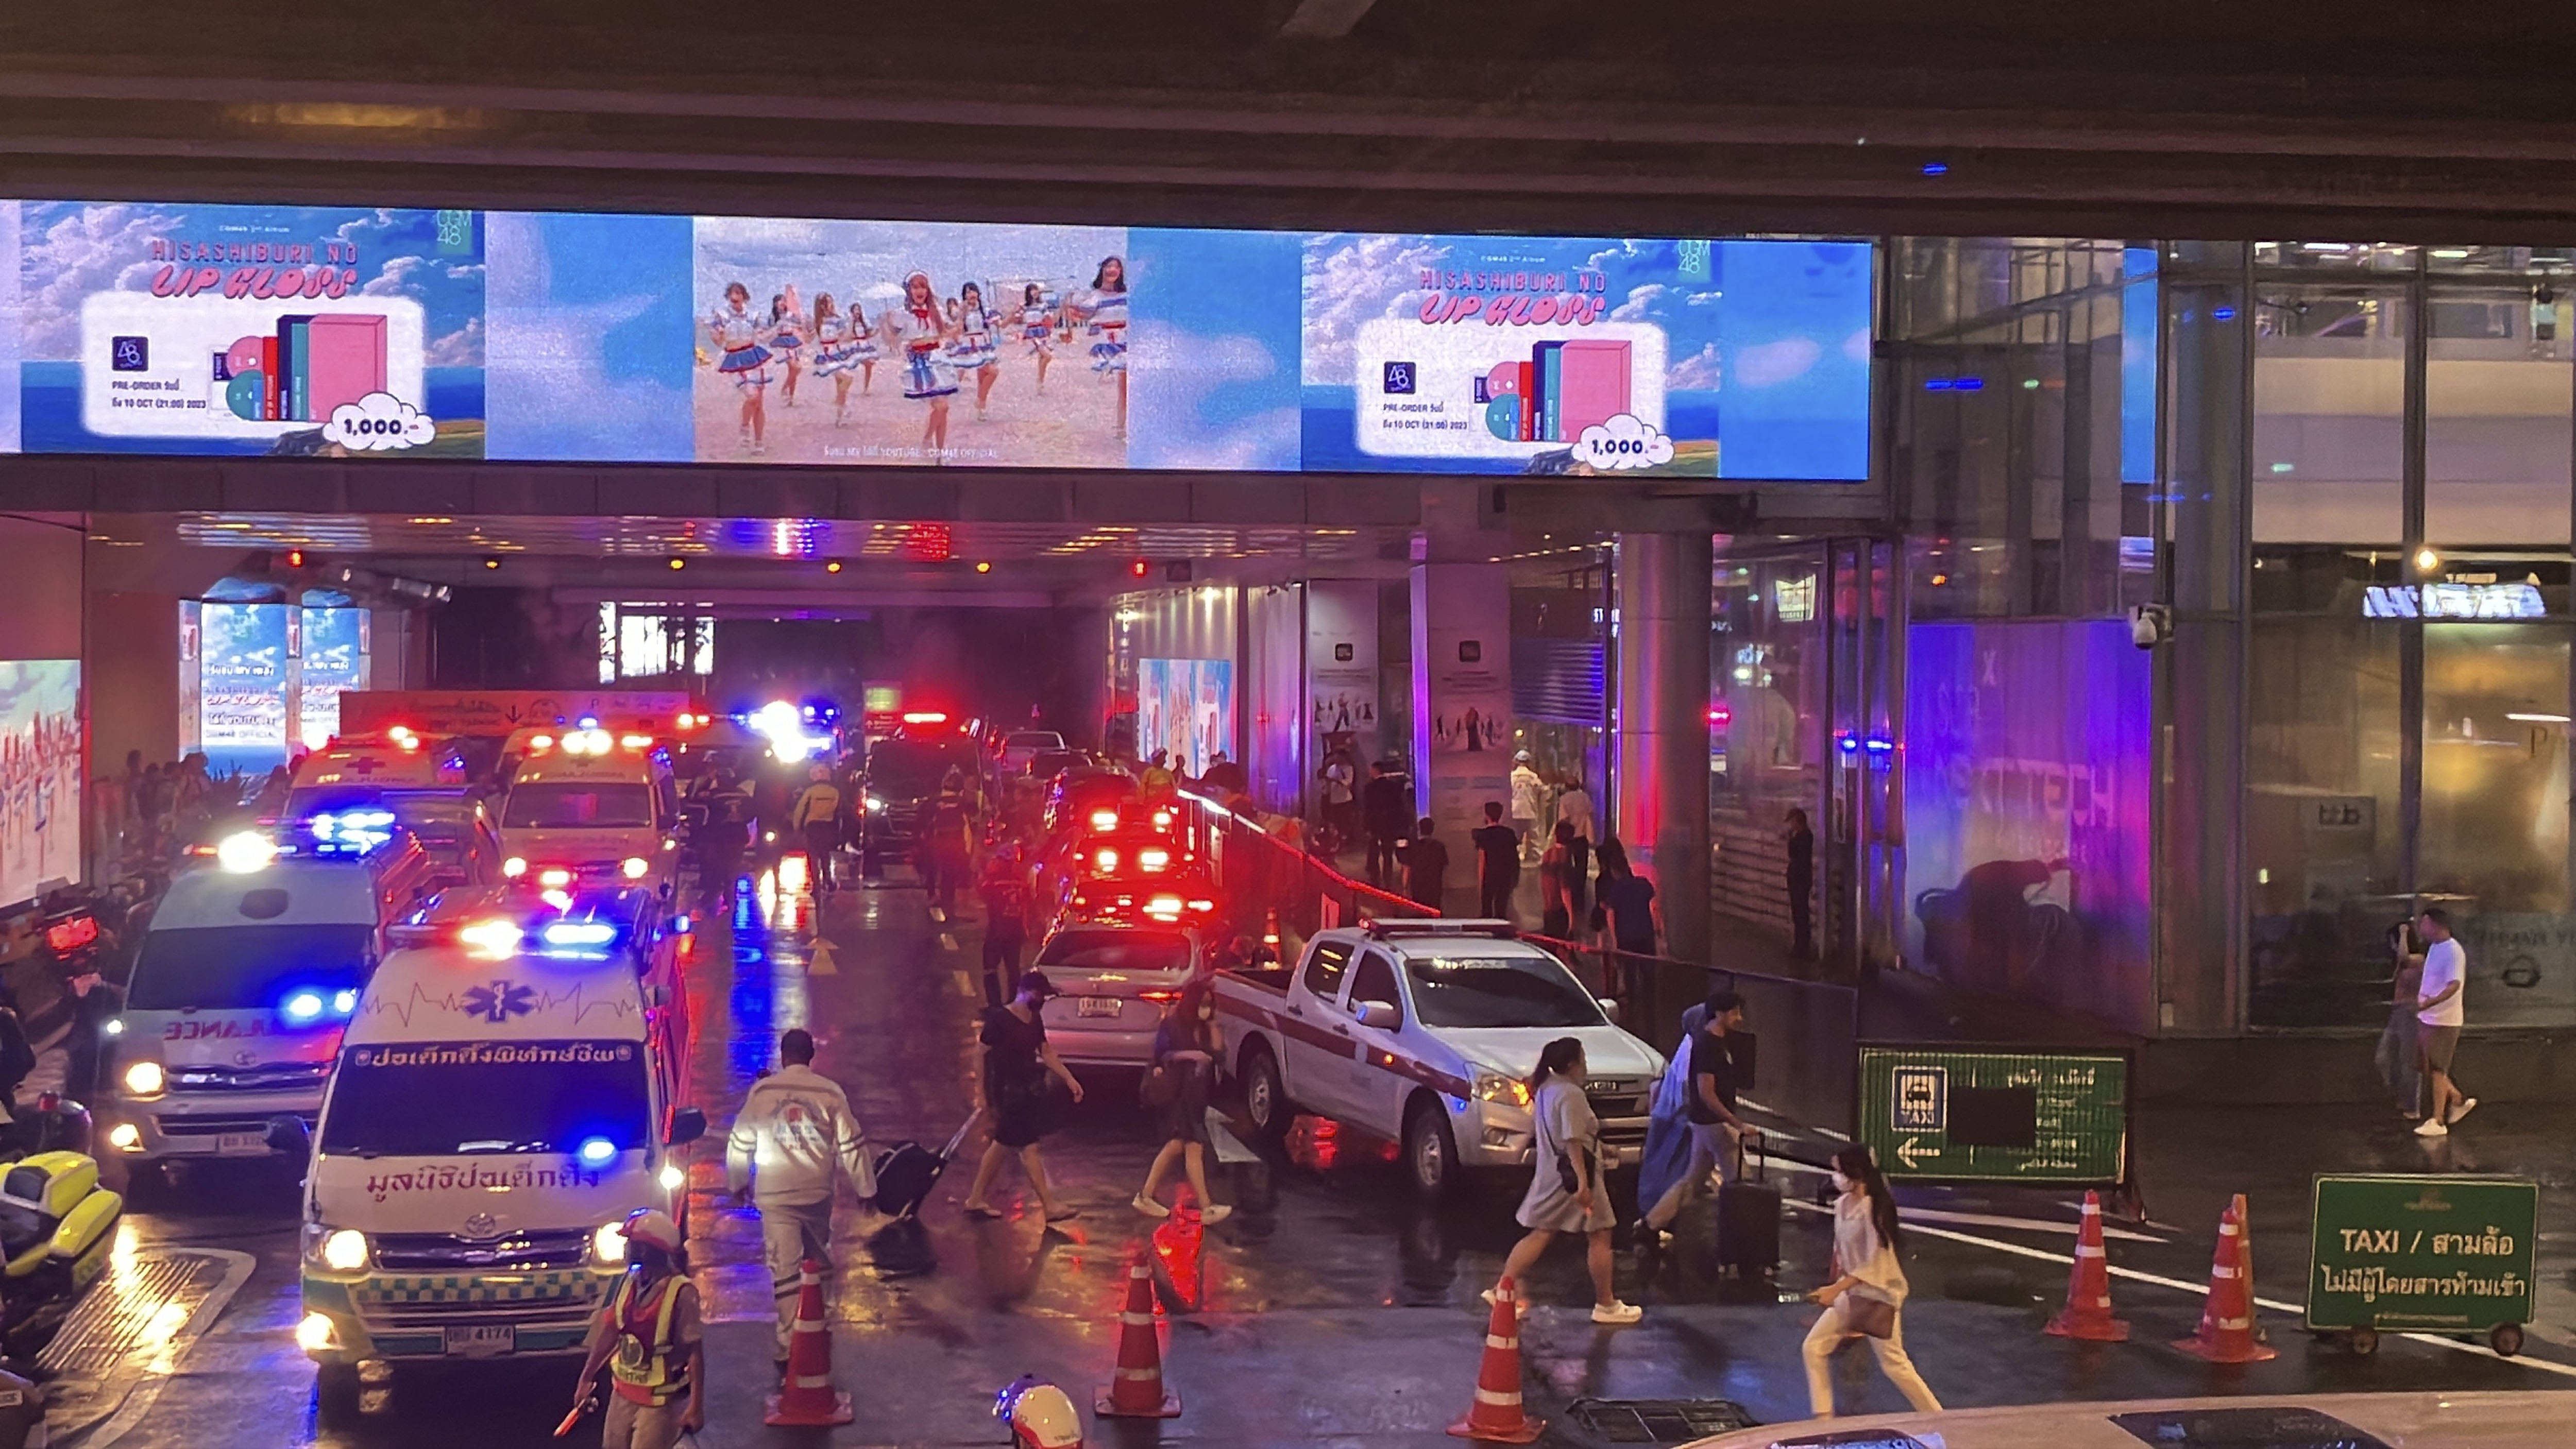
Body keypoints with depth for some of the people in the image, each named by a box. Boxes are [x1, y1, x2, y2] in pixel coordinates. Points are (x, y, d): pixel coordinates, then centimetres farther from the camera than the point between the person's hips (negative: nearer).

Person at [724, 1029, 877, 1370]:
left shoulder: (762, 1091, -4)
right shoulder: (830, 1093, -3)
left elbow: (740, 1141, 4)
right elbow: (851, 1145, -2)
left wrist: (738, 1183, 18)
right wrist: (865, 1187, 8)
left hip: (775, 1197, -2)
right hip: (818, 1194, 2)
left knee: (785, 1268, -2)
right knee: (819, 1262, 21)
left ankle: (790, 1345, -7)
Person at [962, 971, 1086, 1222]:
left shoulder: (1035, 1021, 8)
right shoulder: (999, 1019, -15)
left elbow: (1047, 1054, 14)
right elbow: (982, 1056, -12)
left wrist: (1069, 1080, 7)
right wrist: (984, 1095, -13)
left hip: (1029, 1090, 8)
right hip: (1008, 1092, -8)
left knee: (1003, 1146, 14)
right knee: (1029, 1148, -5)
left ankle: (976, 1200, 23)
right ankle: (1050, 1206, -2)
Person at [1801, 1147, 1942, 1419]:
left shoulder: (1874, 1208, -23)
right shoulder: (1841, 1205, 1)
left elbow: (1875, 1264, -24)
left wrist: (1836, 1290, -28)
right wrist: (1836, 1287, 17)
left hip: (1880, 1295, -8)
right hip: (1851, 1293, 8)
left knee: (1894, 1365, 2)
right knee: (1814, 1348, 4)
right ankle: (1824, 1419, 11)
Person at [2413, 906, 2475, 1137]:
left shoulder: (2454, 951, -18)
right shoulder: (2434, 947, 11)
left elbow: (2454, 985, -29)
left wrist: (2429, 1003, -42)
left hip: (2444, 1021, -9)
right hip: (2427, 1018, 9)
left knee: (2437, 1071, -3)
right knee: (2430, 1070, 14)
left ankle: (2437, 1122, 3)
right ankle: (2460, 1100, 29)